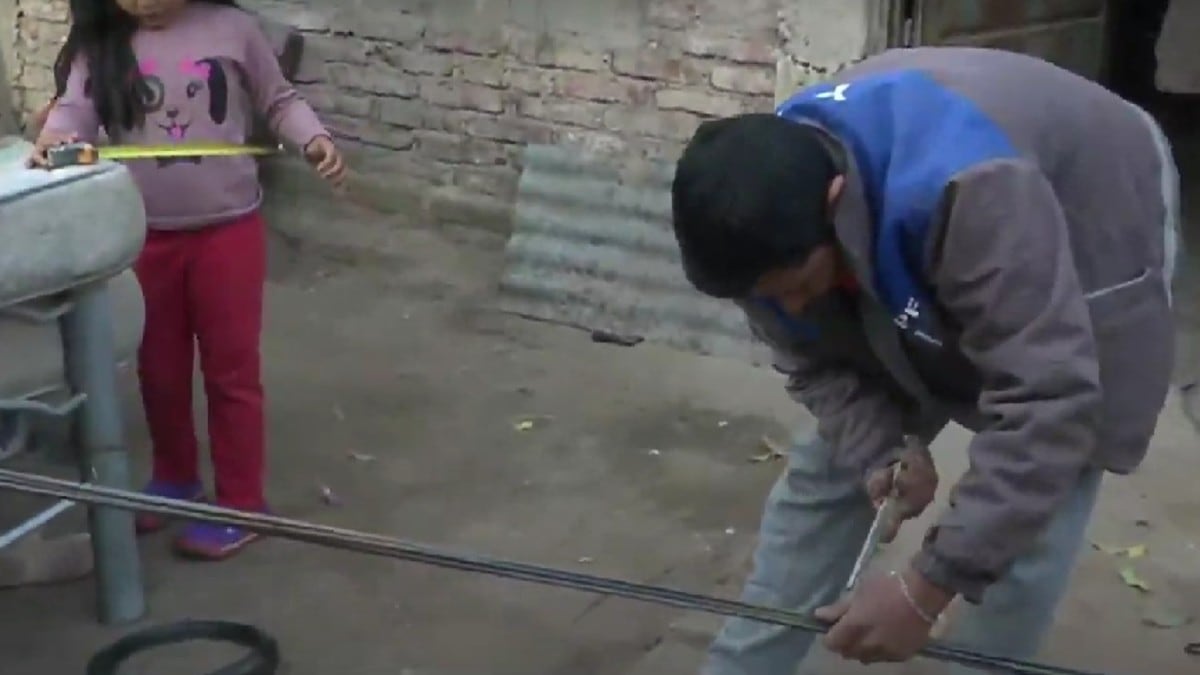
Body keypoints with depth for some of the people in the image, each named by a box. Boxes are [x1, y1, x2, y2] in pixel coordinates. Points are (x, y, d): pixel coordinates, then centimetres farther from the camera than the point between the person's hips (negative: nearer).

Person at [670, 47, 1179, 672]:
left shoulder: (970, 193, -47)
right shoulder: (771, 215, -24)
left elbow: (1046, 403, -45)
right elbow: (815, 363, -8)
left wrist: (926, 587, -43)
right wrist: (882, 451, -27)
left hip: (1088, 254, -5)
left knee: (1025, 524, -14)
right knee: (826, 471, 2)